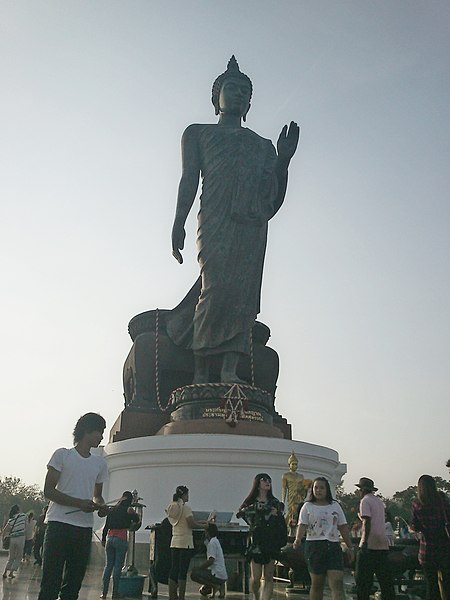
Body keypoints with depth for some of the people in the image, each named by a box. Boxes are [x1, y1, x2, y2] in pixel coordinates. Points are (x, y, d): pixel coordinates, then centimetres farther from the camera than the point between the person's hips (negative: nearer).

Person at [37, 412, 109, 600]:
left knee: (74, 582, 7)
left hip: (85, 527, 5)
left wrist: (101, 506, -1)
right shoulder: (62, 454, 0)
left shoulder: (100, 463, 15)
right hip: (59, 523, -5)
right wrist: (80, 503, -16)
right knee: (51, 581, -5)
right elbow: (48, 491, -5)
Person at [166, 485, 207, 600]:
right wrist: (204, 526, -2)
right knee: (183, 571, -3)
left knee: (174, 570, 9)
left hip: (174, 542, 7)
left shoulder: (172, 507, 13)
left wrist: (201, 522, 17)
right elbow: (191, 524, -17)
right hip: (185, 542, -7)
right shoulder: (186, 507, -11)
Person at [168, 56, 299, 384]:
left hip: (253, 225, 4)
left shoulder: (264, 145, 30)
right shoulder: (198, 133, 24)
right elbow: (189, 179, 7)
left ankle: (230, 370, -13)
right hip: (216, 219, -3)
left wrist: (284, 159, 9)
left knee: (244, 295, -10)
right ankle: (201, 373, -15)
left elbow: (275, 199, 21)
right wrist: (179, 222, -7)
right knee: (215, 289, -19)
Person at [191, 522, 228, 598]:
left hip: (218, 575, -10)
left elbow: (211, 561, -21)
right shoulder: (216, 541, 18)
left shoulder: (212, 542, -12)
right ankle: (219, 586, 7)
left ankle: (215, 586, -11)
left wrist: (198, 568, -12)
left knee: (194, 574, -14)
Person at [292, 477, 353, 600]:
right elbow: (302, 525, -4)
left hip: (333, 546, 2)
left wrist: (350, 547, 12)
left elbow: (343, 527, 15)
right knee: (317, 583, 4)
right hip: (314, 546, -2)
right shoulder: (308, 506, 5)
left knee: (337, 583, -10)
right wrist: (298, 539, -23)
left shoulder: (335, 505, 13)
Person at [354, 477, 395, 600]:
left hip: (370, 544, -8)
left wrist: (364, 542, -18)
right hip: (383, 544, 8)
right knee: (385, 578, 12)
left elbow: (367, 522, -16)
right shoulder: (379, 501, 17)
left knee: (362, 578, -1)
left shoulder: (365, 500, -7)